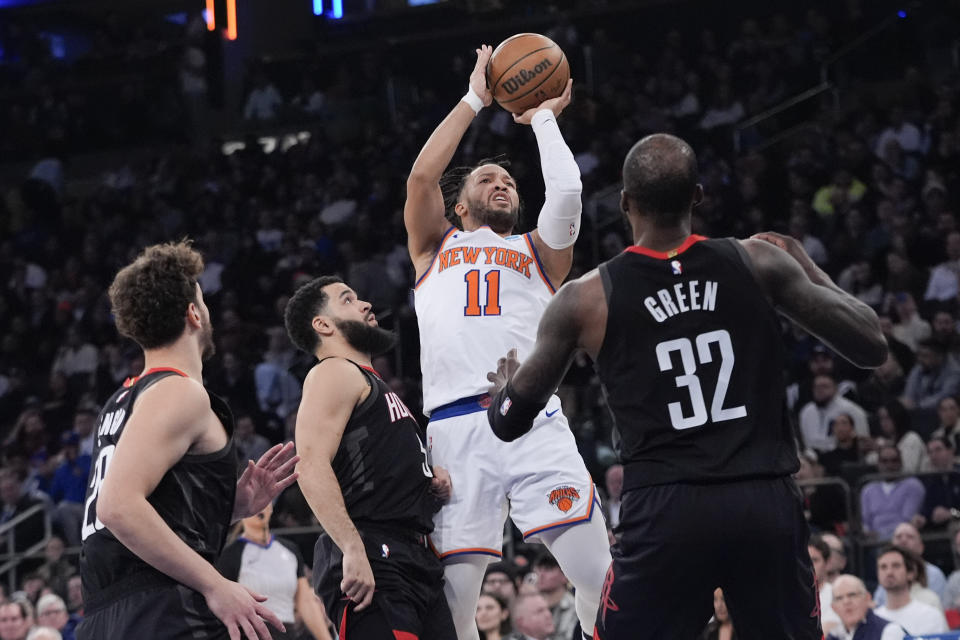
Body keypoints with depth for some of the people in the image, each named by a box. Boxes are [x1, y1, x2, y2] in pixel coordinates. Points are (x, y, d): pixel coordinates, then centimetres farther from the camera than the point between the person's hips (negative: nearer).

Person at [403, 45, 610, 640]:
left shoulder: (536, 251, 26)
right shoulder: (435, 247, 26)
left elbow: (567, 190, 6)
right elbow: (421, 175, 9)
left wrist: (544, 118, 20)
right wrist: (474, 101, 17)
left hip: (534, 418, 1)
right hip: (455, 427, 0)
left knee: (598, 573, -13)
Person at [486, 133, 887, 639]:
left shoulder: (585, 299, 1)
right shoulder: (759, 262, 2)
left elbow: (509, 422, 9)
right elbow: (872, 348, 6)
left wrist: (503, 387, 35)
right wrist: (807, 268, 22)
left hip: (666, 513, -1)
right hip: (767, 503, 2)